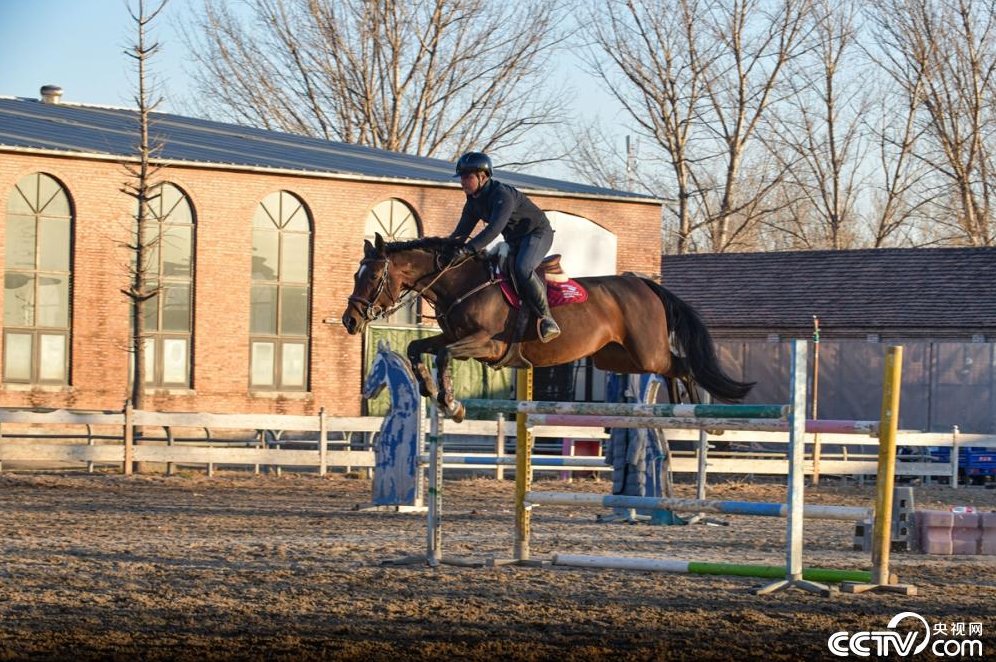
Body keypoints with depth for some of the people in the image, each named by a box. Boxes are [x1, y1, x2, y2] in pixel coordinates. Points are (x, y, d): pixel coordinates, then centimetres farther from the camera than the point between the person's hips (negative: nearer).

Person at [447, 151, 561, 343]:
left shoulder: (503, 195, -28)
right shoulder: (473, 202, 1)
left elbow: (494, 228, -40)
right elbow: (461, 232, 6)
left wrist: (468, 249, -48)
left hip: (538, 233, -10)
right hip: (514, 241, 10)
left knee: (522, 269, -35)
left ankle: (546, 318, -28)